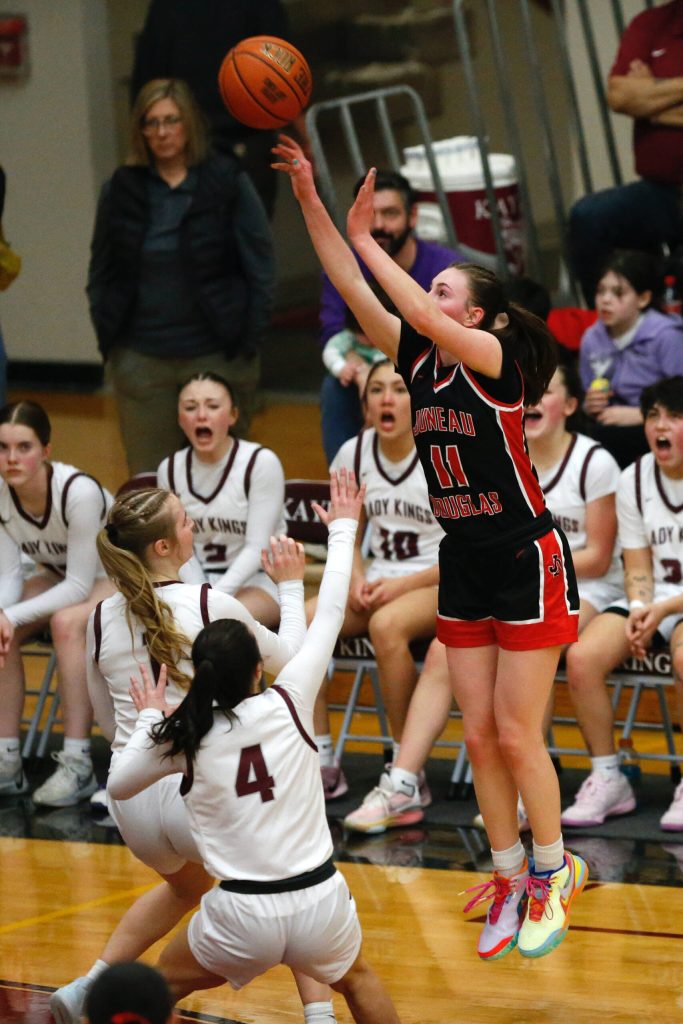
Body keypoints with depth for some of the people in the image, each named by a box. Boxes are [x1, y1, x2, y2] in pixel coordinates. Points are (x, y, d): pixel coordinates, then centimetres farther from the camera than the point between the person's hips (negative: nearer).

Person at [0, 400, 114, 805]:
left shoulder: (79, 491, -33)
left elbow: (80, 585, -30)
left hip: (116, 576, -6)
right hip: (61, 577, 6)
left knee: (66, 622, -35)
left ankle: (78, 763, -32)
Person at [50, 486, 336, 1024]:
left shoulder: (101, 620, 2)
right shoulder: (211, 605, -10)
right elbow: (289, 658, 8)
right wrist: (291, 586, 21)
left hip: (130, 799, 5)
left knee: (186, 885, 35)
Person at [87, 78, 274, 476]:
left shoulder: (228, 182, -1)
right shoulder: (121, 189, 7)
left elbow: (260, 266, 0)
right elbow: (100, 272, 14)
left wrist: (248, 341, -6)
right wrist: (107, 335, 3)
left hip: (217, 354, -2)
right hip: (141, 359, 2)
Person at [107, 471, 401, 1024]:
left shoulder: (182, 737, -6)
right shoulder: (289, 703, -6)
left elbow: (118, 785, 10)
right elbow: (329, 617, 6)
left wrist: (149, 720, 22)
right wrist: (343, 528, 18)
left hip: (244, 917, -1)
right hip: (320, 903, 1)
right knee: (357, 980, 32)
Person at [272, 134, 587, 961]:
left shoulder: (496, 359, -15)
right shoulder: (419, 361, 3)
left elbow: (423, 316, -33)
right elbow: (354, 291, -4)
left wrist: (364, 237, -28)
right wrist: (308, 200, -12)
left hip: (527, 563, -7)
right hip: (464, 567, 7)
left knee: (516, 735, -4)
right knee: (479, 737, 7)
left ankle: (552, 876, 12)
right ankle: (510, 882, 16)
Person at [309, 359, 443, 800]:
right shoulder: (354, 454, 6)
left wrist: (403, 585, -17)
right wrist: (358, 581, -5)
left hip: (441, 584, -5)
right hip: (379, 580, 5)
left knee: (387, 624, -37)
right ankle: (322, 765, -14)